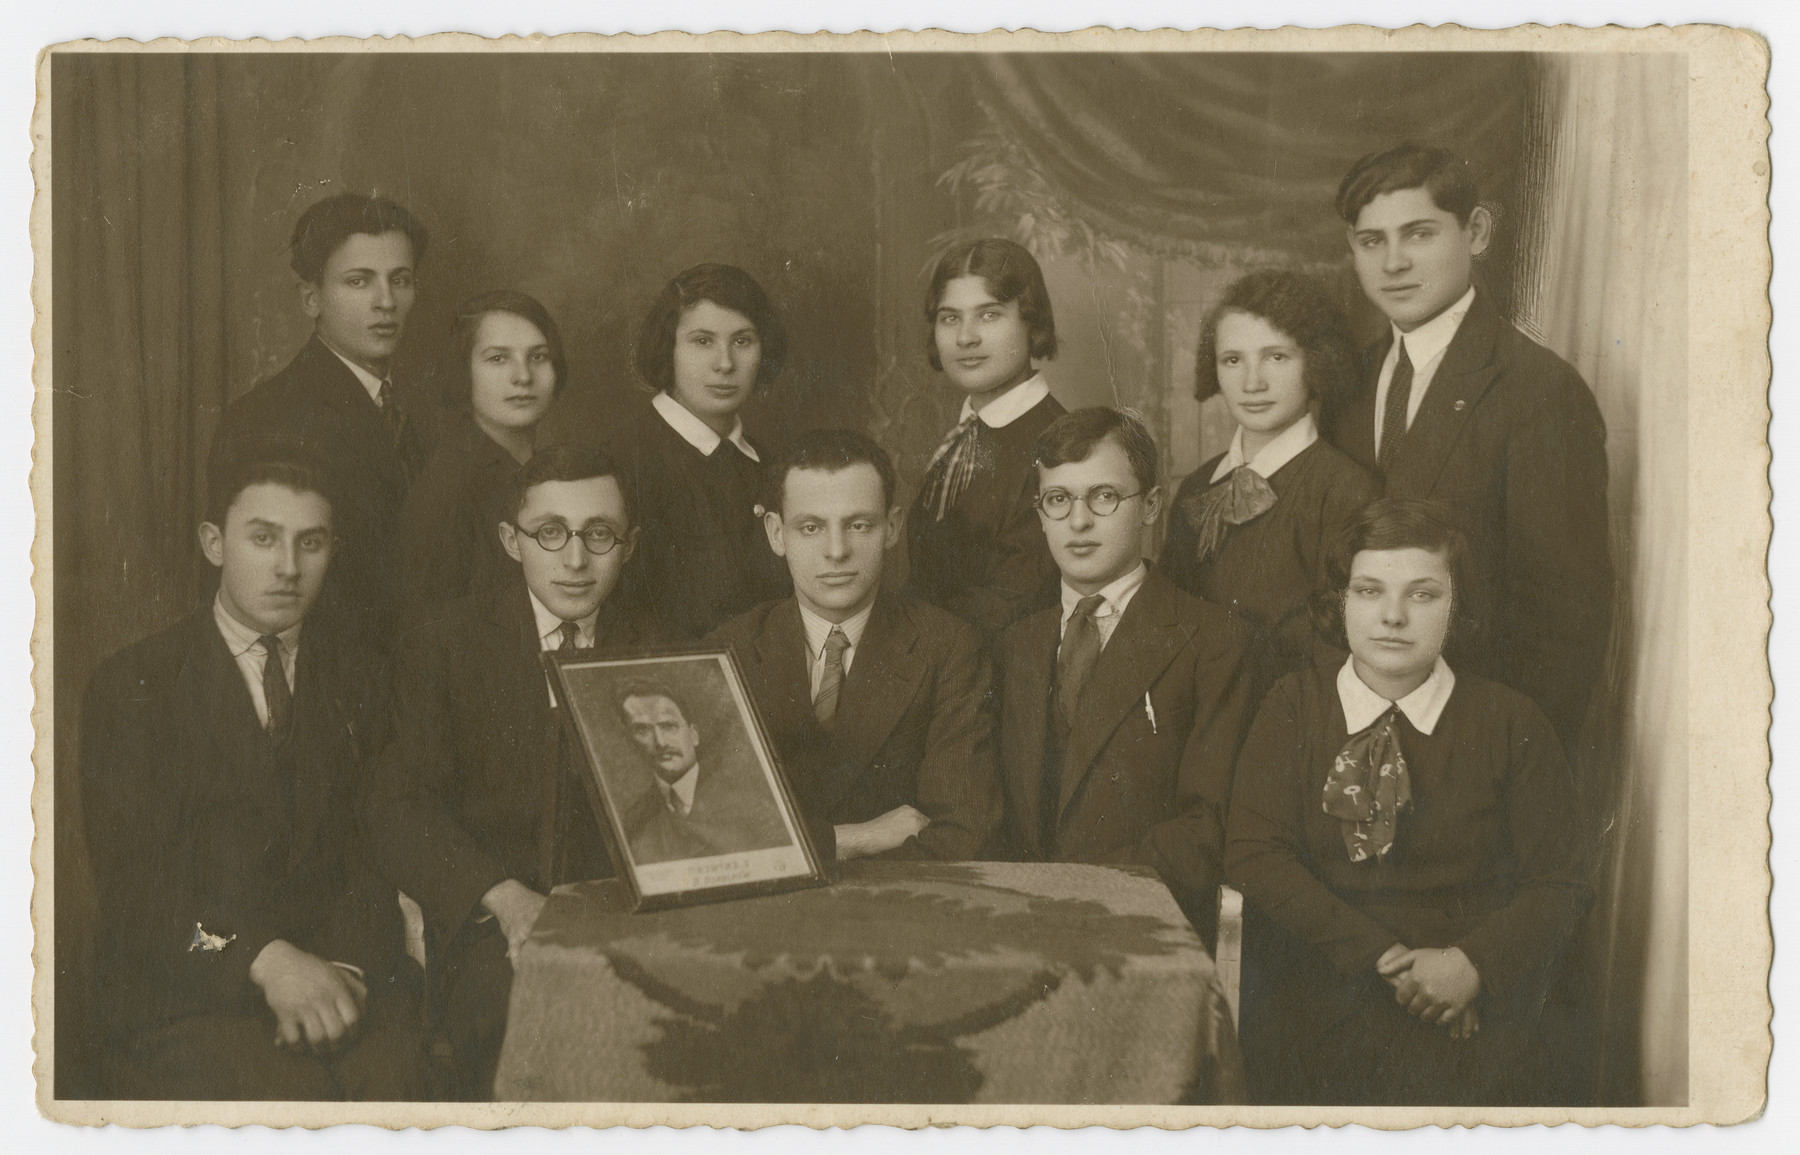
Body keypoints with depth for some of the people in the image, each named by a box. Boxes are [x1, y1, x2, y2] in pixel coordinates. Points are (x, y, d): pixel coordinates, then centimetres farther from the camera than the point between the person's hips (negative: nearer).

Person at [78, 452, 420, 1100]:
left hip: (344, 969, 3)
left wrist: (344, 965, -12)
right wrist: (266, 960, -21)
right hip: (185, 988, -2)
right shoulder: (131, 685, 2)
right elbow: (127, 881, -6)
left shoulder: (352, 675, 14)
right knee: (290, 1096, -30)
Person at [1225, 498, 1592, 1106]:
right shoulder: (1295, 706, 8)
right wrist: (1382, 956, -11)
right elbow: (1253, 852, -2)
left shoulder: (1512, 722, 6)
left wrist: (1472, 964, -14)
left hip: (1470, 1014, 0)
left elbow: (1560, 882, 4)